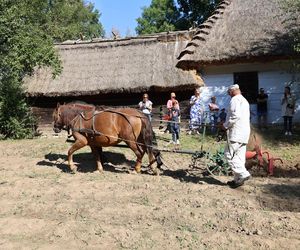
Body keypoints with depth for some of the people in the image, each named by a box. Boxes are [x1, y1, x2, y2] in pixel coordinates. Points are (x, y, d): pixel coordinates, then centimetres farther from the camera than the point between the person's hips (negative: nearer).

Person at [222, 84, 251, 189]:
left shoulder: (235, 99, -7)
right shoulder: (244, 100, 25)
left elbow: (235, 115, -22)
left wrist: (226, 125, -11)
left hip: (236, 132, -10)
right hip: (244, 133, 10)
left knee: (229, 154, -8)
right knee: (239, 156, 9)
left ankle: (243, 174, -13)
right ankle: (238, 179, 12)